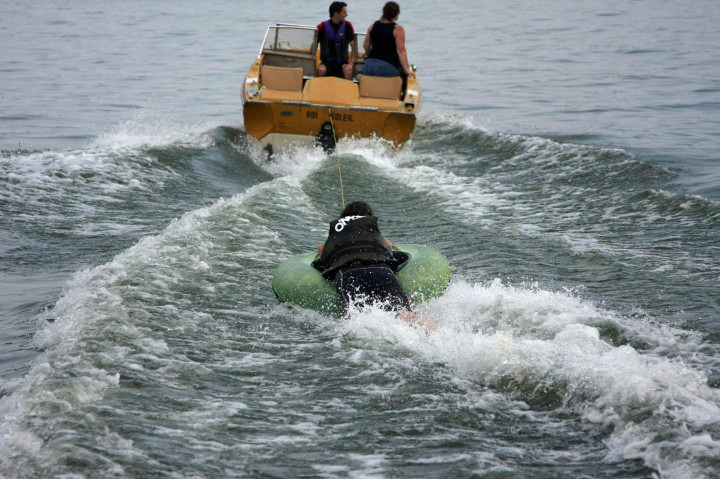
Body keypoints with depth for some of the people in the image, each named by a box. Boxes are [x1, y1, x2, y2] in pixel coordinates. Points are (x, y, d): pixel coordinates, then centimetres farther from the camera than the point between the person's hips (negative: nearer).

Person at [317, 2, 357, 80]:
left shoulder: (347, 26, 0)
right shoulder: (323, 27, -4)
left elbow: (354, 46, 1)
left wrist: (351, 63, -13)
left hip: (342, 62, 1)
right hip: (326, 62, -1)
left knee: (348, 70, -31)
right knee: (321, 70, -33)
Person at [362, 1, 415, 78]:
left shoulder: (373, 26, 12)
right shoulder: (398, 29, -4)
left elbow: (365, 46, 19)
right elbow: (401, 51, -10)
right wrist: (407, 70, -9)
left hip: (369, 66, 6)